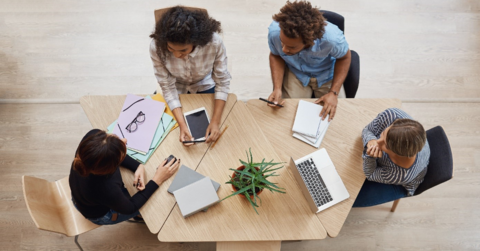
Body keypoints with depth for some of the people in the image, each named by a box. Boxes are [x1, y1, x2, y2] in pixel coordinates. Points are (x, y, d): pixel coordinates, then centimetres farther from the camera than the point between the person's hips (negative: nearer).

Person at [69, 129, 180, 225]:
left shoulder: (93, 136, -35)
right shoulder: (107, 189, -46)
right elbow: (130, 207, -22)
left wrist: (138, 166, -23)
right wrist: (158, 179, -23)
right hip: (100, 214, -5)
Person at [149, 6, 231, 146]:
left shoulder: (214, 42, -37)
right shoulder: (157, 47, -35)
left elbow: (222, 82, -25)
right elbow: (168, 88, -25)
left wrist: (216, 121, -29)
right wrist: (182, 124, -33)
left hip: (205, 86, 0)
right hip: (177, 89, 0)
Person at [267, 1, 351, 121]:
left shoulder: (332, 38, -37)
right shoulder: (274, 31, -32)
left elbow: (344, 58, -14)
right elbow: (275, 56, -10)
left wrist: (334, 92, -20)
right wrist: (277, 88, -22)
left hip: (326, 74, 0)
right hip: (295, 72, 1)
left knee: (335, 114, -5)